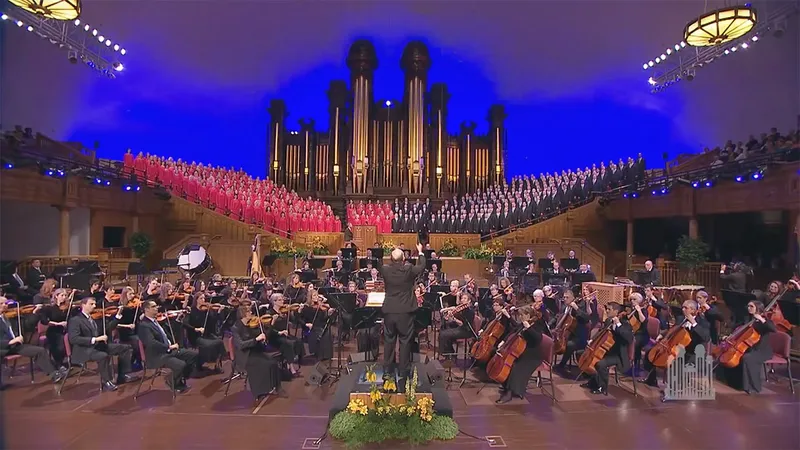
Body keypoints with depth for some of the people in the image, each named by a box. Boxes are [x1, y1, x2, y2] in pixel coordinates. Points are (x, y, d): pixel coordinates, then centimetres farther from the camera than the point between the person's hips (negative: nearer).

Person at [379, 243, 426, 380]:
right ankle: (403, 371, 15)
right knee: (405, 341, 9)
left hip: (389, 311, 2)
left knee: (388, 341, 13)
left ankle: (387, 370, 20)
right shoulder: (409, 270, -12)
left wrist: (391, 258, 25)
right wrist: (420, 252, 20)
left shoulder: (385, 270, -7)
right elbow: (422, 266, 6)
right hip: (405, 311, -2)